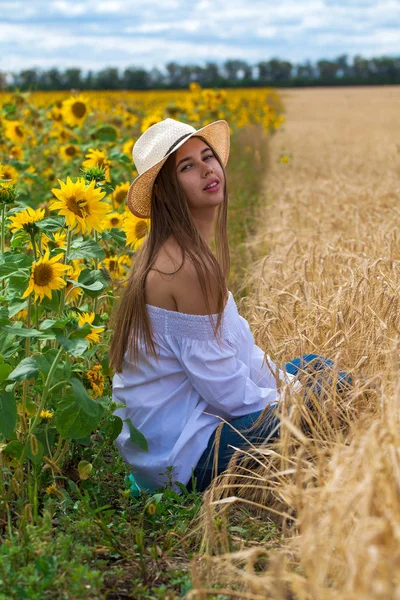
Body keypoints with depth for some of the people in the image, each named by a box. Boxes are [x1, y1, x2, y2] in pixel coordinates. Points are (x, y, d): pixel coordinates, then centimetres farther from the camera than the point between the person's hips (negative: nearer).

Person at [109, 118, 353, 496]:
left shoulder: (168, 251, 5)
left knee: (312, 365, 19)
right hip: (183, 456, -10)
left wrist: (285, 381, 3)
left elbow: (232, 343, 12)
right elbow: (226, 390, -21)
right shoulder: (190, 266, -25)